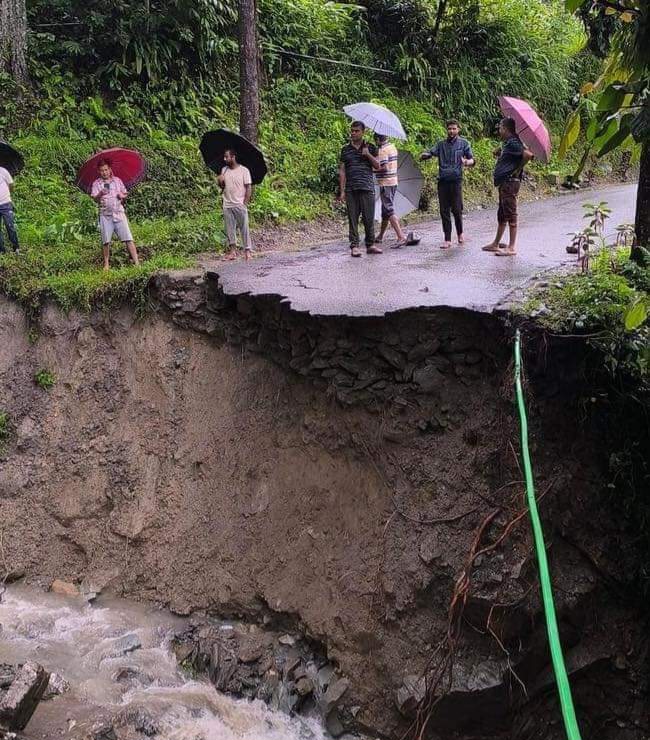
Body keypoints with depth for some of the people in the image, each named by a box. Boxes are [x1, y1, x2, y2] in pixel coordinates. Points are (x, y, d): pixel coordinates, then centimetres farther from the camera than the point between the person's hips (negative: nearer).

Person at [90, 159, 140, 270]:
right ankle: (106, 264, 12)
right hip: (105, 214, -1)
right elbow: (95, 199, -8)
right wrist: (100, 194, -29)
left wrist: (123, 196, -4)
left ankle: (136, 262, -10)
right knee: (106, 241, 1)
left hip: (119, 212, 1)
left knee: (128, 238, -7)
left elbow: (125, 194, 19)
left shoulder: (117, 181, 10)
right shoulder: (96, 184, 3)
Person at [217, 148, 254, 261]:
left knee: (244, 228, -3)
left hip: (240, 205, -5)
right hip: (227, 205, 5)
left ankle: (247, 250, 1)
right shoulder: (224, 170, 11)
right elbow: (222, 187, 17)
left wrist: (245, 203, -11)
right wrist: (220, 182, -6)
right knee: (230, 229, 5)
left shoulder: (244, 170, -4)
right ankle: (233, 250, 11)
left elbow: (249, 188, -5)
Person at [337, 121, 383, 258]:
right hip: (351, 190, 0)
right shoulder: (345, 150, 10)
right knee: (353, 218, -1)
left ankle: (370, 245, 11)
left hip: (367, 188, 0)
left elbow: (378, 166, 9)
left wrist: (368, 155, -7)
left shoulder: (370, 148, 11)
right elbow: (342, 171, 8)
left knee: (369, 218, 1)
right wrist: (342, 191, 1)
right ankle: (354, 246, 3)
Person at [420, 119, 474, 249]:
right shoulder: (441, 144, 15)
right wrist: (424, 155, -20)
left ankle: (460, 233, 20)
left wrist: (466, 162, -18)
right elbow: (429, 153, 5)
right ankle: (447, 240, 6)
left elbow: (471, 160, 6)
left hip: (456, 180, -3)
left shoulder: (463, 143, 9)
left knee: (456, 209, -6)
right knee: (444, 211, 1)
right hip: (442, 180, 3)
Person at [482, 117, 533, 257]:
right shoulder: (507, 143, 16)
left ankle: (512, 247, -5)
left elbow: (528, 154, -27)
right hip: (504, 183, 11)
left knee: (510, 214, -8)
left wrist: (518, 169, -17)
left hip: (510, 182, -11)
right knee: (502, 215, 17)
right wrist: (499, 152, 14)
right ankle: (496, 244, 28)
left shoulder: (512, 143, -14)